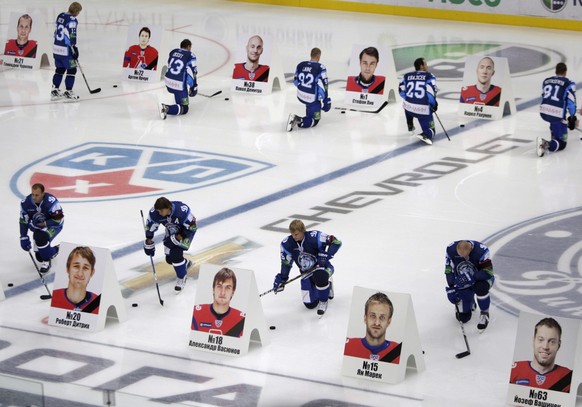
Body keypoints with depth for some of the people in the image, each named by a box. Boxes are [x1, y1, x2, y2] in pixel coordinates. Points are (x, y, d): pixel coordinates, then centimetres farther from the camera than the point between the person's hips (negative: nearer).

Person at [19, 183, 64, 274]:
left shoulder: (51, 201, -33)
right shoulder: (26, 203, -19)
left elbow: (59, 220, -28)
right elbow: (23, 221, -8)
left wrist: (43, 224, -34)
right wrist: (23, 238, -11)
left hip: (53, 226, -5)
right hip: (38, 227, 5)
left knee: (41, 238, -34)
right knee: (39, 256, 0)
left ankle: (46, 261, -9)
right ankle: (54, 250, 31)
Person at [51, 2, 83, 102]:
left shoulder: (60, 16, 9)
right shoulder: (72, 20, -17)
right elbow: (71, 37, -20)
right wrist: (74, 49, -14)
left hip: (57, 48, 8)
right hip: (66, 50, -8)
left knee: (60, 69, 18)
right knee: (71, 70, 2)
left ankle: (55, 91, 22)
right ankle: (68, 93, 2)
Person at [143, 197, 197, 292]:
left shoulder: (182, 211, -39)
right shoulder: (154, 213, -26)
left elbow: (191, 227, -26)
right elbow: (150, 227, -8)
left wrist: (176, 238, -28)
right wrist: (149, 243, -4)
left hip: (186, 230, -5)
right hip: (172, 232, 5)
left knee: (176, 254, -19)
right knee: (169, 259, 5)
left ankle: (182, 278, 5)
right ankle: (186, 264, 38)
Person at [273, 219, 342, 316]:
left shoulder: (314, 237, -26)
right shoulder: (287, 244, -12)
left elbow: (336, 242, -22)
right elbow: (286, 262, 3)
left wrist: (326, 254, -32)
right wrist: (282, 278, -3)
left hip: (322, 267, -5)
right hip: (306, 272, 5)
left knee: (320, 276, -43)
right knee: (310, 304, -4)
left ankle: (323, 301, -13)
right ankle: (326, 284, 28)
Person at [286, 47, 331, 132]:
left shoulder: (300, 65, -2)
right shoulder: (320, 68, -17)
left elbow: (296, 82, 8)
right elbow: (322, 86, -18)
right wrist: (326, 101, -8)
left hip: (300, 96, 7)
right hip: (312, 99, -7)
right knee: (314, 120, 4)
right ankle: (297, 120, -20)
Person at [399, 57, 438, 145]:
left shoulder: (407, 76, 10)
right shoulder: (429, 76, 0)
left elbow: (402, 91, 10)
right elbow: (431, 91, -10)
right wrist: (434, 104, 3)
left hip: (409, 107, 4)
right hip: (424, 110, -4)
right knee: (430, 130, 9)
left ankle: (410, 126, 44)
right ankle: (425, 135, -24)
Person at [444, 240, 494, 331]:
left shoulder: (481, 251, -30)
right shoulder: (451, 250, -20)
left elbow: (488, 272, -31)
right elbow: (449, 270, -8)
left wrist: (471, 278, -39)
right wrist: (451, 288, -13)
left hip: (480, 279, -3)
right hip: (463, 284, 3)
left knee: (481, 287, -41)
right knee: (463, 317, -3)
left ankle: (485, 313, -13)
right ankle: (470, 303, 34)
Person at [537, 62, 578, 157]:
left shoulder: (546, 81, 15)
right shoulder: (569, 84, -1)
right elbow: (571, 103, -2)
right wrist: (573, 118, 16)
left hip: (543, 112, 6)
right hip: (558, 115, -6)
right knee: (561, 143, -1)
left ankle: (554, 136, 39)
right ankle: (547, 145, -28)